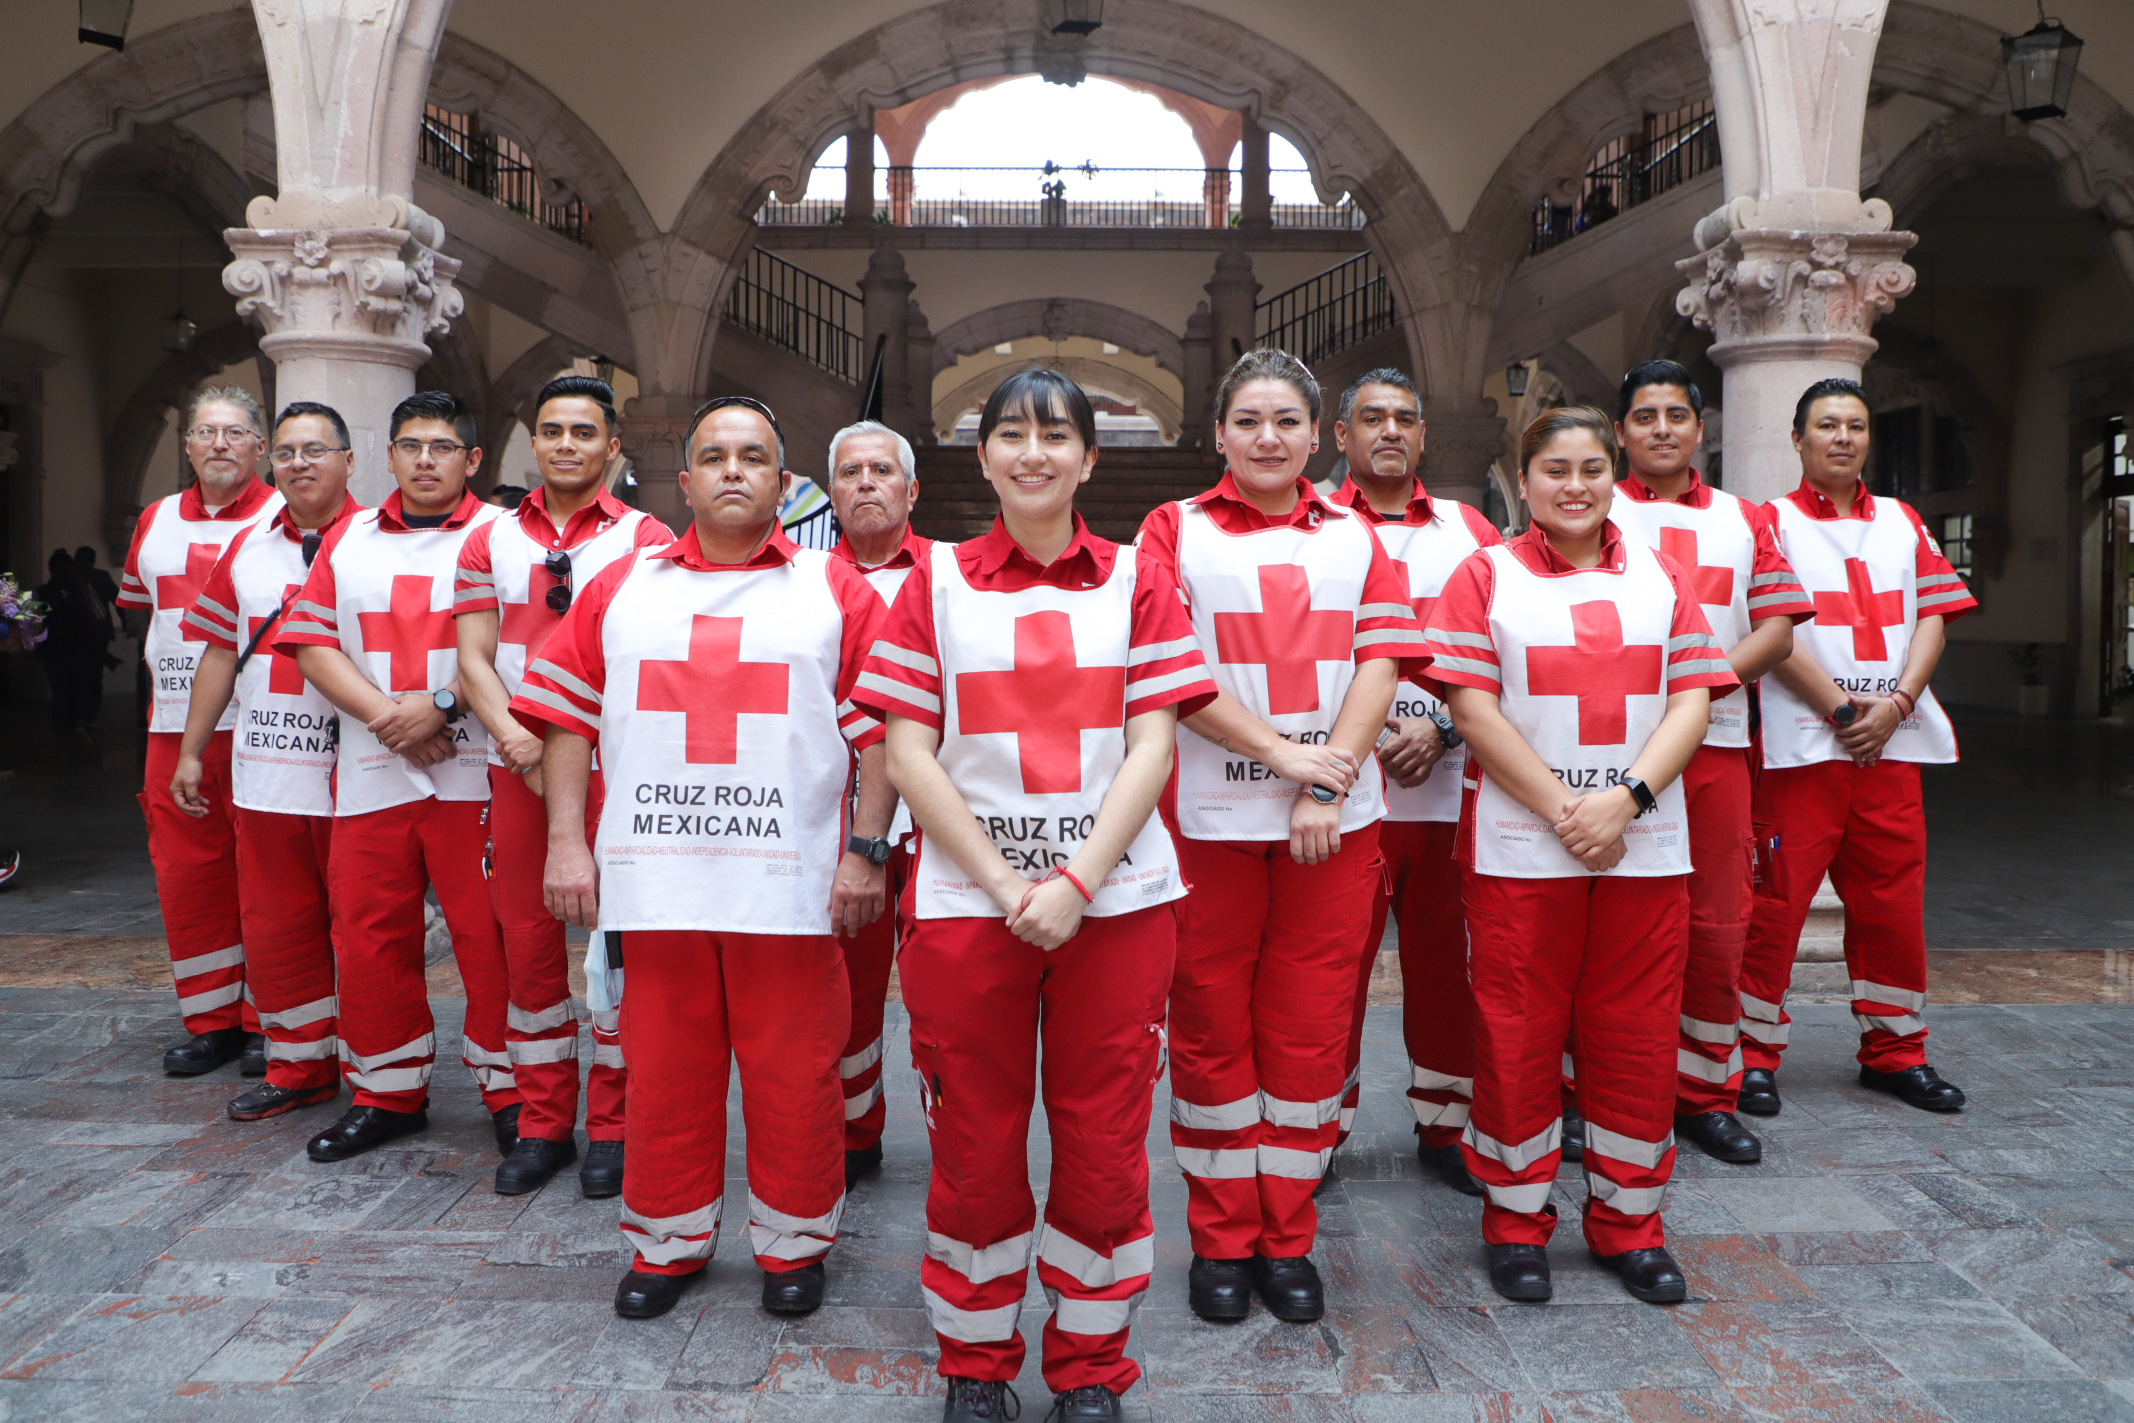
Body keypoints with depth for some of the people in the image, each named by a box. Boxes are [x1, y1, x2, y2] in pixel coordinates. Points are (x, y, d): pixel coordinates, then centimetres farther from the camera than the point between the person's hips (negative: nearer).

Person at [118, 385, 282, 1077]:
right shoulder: (156, 521, 14)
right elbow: (140, 604, 27)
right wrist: (174, 668, 16)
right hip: (174, 724, 5)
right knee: (185, 871, 7)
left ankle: (267, 1021, 10)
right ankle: (210, 1020, 19)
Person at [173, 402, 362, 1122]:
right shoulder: (247, 548, 13)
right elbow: (220, 655, 17)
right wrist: (190, 753, 16)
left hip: (352, 770, -5)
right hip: (263, 772, 6)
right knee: (276, 924, 11)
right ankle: (298, 1066, 25)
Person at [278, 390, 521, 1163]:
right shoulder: (349, 540, 15)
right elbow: (312, 643, 7)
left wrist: (440, 706, -17)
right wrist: (384, 714, -8)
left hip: (471, 773, -4)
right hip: (370, 774, 5)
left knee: (488, 937, -2)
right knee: (367, 936, 9)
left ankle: (511, 1092, 12)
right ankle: (387, 1093, 24)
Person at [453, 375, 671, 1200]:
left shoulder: (645, 540, 1)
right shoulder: (492, 541, 11)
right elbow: (473, 657, 5)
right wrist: (516, 739, -12)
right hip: (517, 768, 3)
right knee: (527, 941, 8)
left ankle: (613, 1126, 14)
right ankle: (544, 1124, 21)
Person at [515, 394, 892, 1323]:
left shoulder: (837, 592, 5)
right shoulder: (620, 588, 11)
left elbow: (881, 729, 1)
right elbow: (567, 718, 10)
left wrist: (866, 851, -6)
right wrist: (566, 843, 2)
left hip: (791, 885, -2)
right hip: (653, 879, 2)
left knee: (793, 1073, 6)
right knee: (663, 1070, 12)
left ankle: (794, 1242, 26)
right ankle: (667, 1242, 31)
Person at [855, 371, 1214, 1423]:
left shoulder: (1134, 577, 6)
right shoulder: (937, 580, 5)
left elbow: (1153, 745, -2)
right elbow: (907, 751, -1)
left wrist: (1076, 882, -13)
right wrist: (1002, 882, -10)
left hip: (1114, 897, 1)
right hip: (965, 901, 0)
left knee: (1105, 1141, 7)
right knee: (975, 1142, 9)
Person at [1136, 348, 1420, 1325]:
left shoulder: (1353, 536, 12)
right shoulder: (1175, 530, 5)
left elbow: (1380, 663, 3)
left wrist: (1329, 777, -11)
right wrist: (1276, 749, -14)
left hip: (1335, 817, 2)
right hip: (1208, 816, -2)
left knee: (1310, 1025, 7)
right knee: (1212, 1028, 6)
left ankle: (1287, 1239, 23)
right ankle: (1222, 1241, 22)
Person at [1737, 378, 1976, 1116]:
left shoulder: (1902, 522, 16)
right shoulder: (1773, 521, 2)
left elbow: (1931, 618, 8)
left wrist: (1895, 705, -7)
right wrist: (1842, 711, -13)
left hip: (1892, 742, 5)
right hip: (1802, 742, -4)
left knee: (1893, 902, 9)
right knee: (1778, 899, -3)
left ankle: (1894, 1049, 23)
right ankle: (1754, 1053, 7)